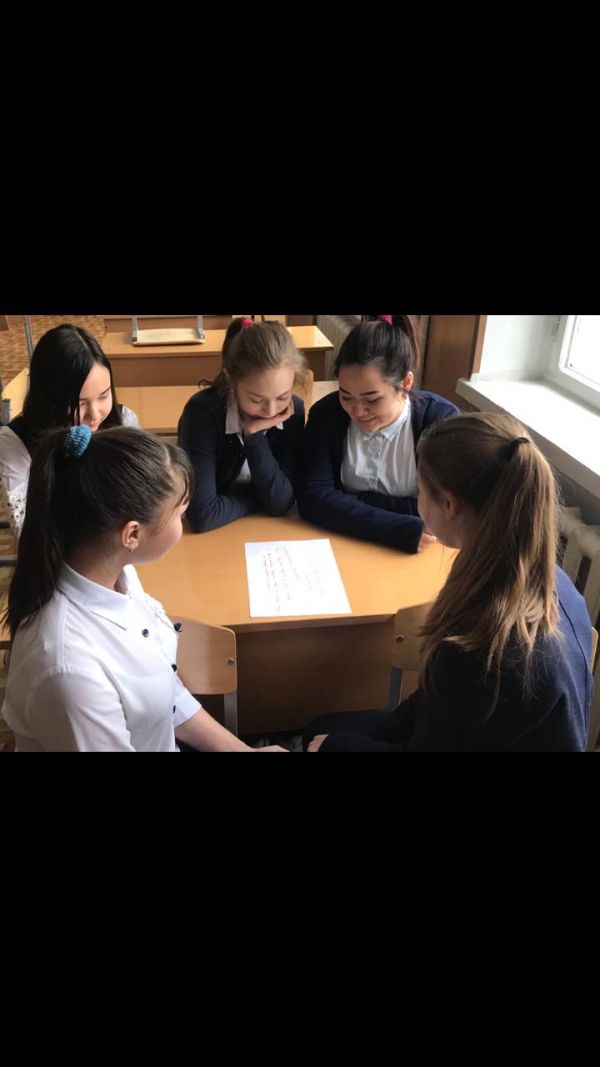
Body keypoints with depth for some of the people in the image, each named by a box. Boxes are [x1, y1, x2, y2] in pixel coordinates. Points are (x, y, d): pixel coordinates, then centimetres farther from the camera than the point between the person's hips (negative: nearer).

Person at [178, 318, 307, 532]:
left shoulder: (294, 412, -10)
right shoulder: (202, 412, -20)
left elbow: (280, 504, -16)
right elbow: (203, 516, -27)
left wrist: (254, 434, -23)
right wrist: (261, 494, -15)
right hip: (214, 537, -2)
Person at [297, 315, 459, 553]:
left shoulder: (442, 421, -11)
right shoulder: (326, 414, -7)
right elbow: (313, 499, -16)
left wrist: (353, 502, -14)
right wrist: (404, 531, -25)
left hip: (415, 557, -1)